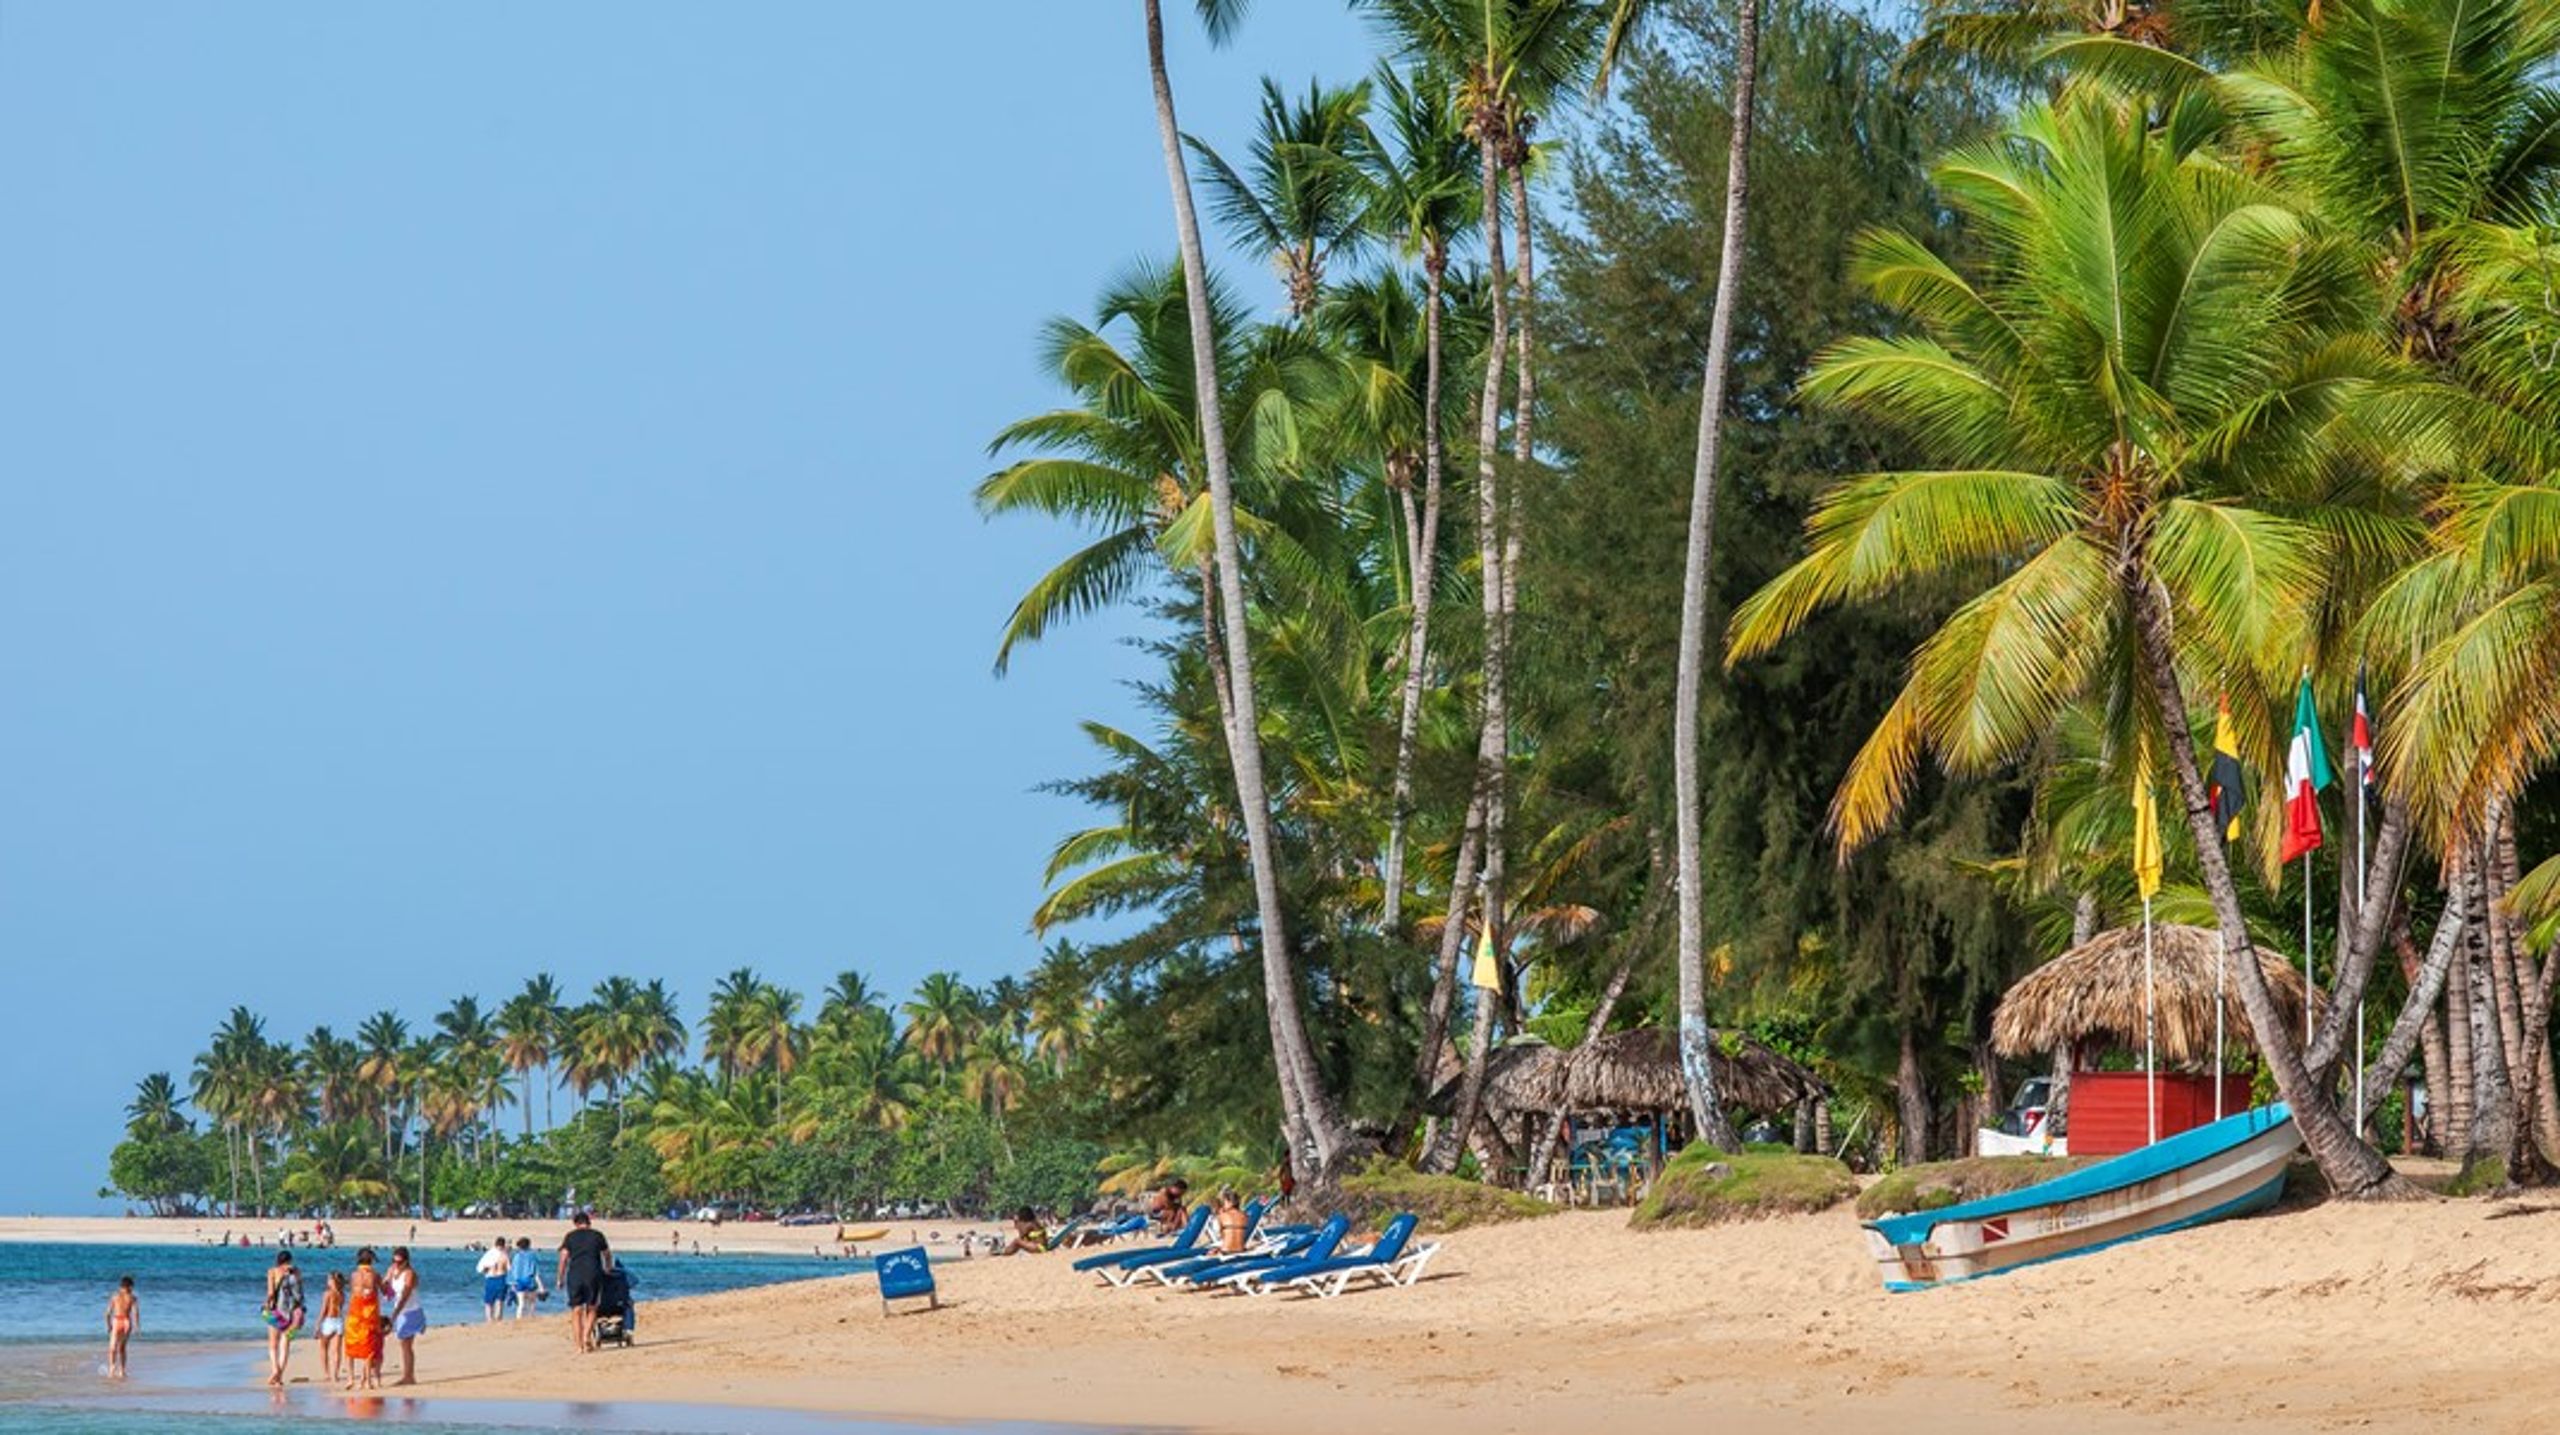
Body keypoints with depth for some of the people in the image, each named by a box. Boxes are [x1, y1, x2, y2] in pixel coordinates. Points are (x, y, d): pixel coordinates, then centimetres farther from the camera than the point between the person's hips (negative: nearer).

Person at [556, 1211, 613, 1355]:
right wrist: (608, 1269, 40)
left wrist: (561, 1279, 7)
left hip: (575, 1275, 0)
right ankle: (587, 1336, -8)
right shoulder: (597, 1235, 10)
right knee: (591, 1308, 13)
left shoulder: (570, 1236, 8)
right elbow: (607, 1255, 21)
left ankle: (579, 1345, -1)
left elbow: (564, 1258, 1)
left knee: (576, 1311, 4)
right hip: (593, 1274, 0)